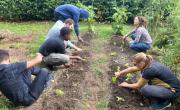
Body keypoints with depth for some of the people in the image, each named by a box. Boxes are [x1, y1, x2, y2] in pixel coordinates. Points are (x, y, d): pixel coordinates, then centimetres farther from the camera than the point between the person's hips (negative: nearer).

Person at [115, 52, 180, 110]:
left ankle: (164, 101, -1)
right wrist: (120, 73, 21)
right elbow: (132, 69, 14)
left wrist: (126, 85, 5)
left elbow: (138, 86, -12)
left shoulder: (150, 70, -27)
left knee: (144, 90, -25)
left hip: (174, 91, -9)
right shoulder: (149, 63, -3)